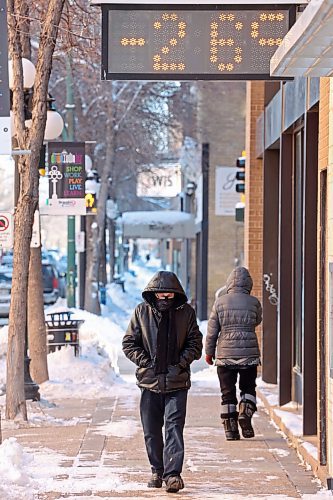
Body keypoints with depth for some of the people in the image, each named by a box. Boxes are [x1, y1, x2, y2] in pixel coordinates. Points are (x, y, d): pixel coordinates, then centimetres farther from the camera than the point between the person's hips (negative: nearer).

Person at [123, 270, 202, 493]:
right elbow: (129, 343, 5)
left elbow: (195, 344, 6)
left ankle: (173, 473, -13)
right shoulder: (142, 311, 1)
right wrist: (145, 362, -7)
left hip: (177, 382, -2)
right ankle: (157, 471, 22)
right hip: (150, 380, 2)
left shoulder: (186, 312, 0)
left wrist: (181, 363, -8)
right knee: (151, 430, 8)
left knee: (174, 427, -10)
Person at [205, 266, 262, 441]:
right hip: (249, 354, 0)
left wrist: (209, 351, 10)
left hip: (225, 354, 0)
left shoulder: (220, 302, -3)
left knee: (227, 392, 7)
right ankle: (245, 413, -9)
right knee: (248, 387, 15)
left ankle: (230, 429, 4)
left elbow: (212, 330, 0)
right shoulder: (254, 302, -3)